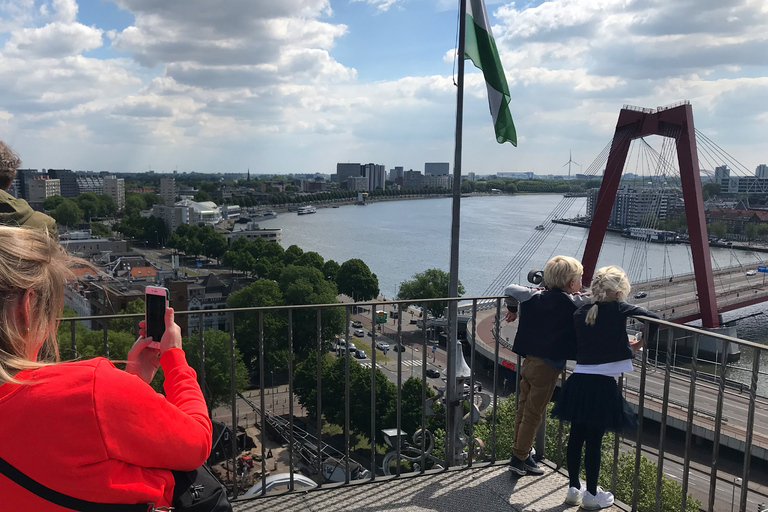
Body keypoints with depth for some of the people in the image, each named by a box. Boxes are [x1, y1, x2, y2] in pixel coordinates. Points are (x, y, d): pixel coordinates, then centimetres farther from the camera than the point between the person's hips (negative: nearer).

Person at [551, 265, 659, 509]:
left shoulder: (580, 313, 8)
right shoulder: (618, 309, -6)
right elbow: (653, 318, -16)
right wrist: (640, 344, 0)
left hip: (578, 380, 5)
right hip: (601, 384, -5)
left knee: (576, 436, 14)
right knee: (594, 440, 5)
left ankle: (574, 488, 27)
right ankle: (591, 494, 17)